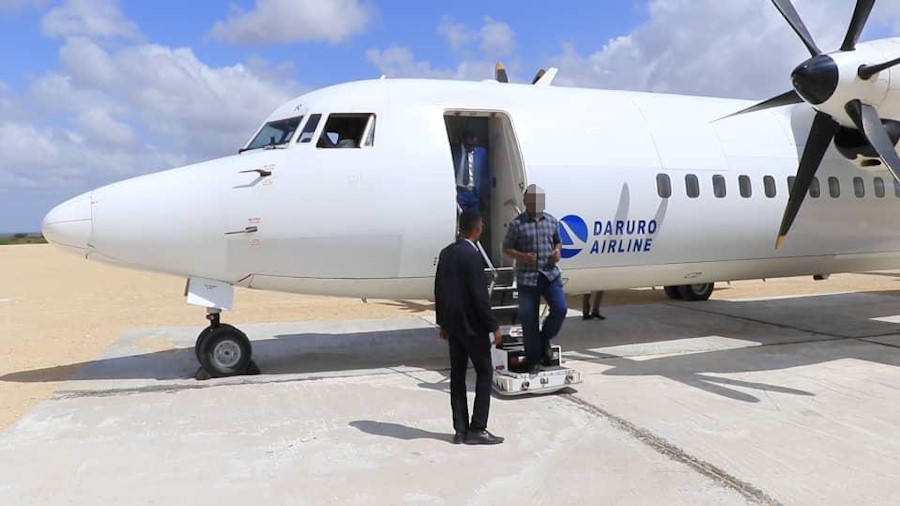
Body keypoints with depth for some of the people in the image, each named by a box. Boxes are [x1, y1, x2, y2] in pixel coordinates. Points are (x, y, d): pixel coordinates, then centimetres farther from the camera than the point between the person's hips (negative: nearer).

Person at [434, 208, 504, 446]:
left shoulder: (446, 253, 6)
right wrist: (493, 326, -13)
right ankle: (477, 429, 6)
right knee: (485, 373, 4)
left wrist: (443, 321, 19)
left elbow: (439, 289, 11)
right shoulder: (472, 256, -18)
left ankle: (460, 430, 17)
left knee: (457, 374, 11)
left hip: (452, 323, 8)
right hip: (472, 325, -8)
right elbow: (480, 295, -20)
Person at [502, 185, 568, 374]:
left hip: (551, 274, 3)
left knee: (560, 309, -12)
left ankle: (545, 338, 18)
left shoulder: (552, 221, 7)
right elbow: (506, 248, 1)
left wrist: (557, 251, -2)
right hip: (527, 278, -3)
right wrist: (523, 256, -15)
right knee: (528, 319, 1)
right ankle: (533, 361, 15)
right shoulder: (517, 224, -4)